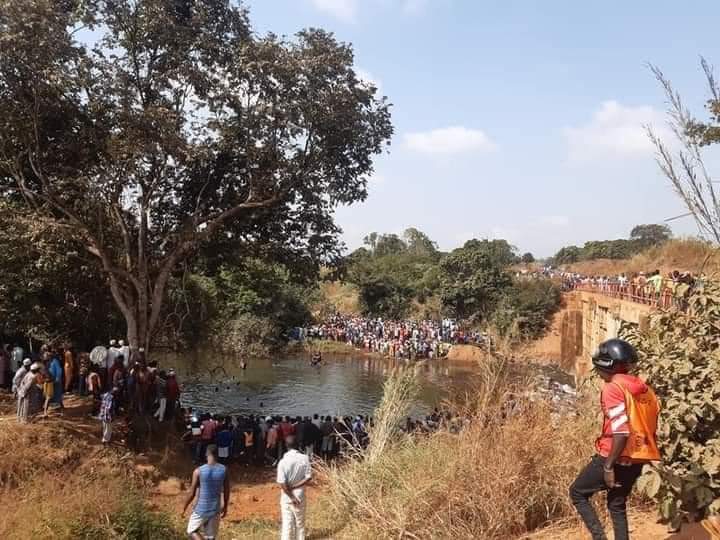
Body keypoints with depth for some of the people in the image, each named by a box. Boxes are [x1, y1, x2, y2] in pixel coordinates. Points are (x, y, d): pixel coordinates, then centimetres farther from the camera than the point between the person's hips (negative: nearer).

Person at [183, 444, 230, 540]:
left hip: (200, 510, -3)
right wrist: (225, 507, 16)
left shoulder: (198, 471, -16)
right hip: (215, 510, 3)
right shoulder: (224, 470, -8)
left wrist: (184, 508, 3)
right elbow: (227, 492, 1)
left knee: (192, 531, 18)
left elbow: (191, 494, -12)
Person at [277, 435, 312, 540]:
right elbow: (309, 477, -12)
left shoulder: (283, 462, -16)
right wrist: (294, 487, -9)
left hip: (287, 498, -2)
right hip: (300, 497, 2)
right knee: (300, 524, 18)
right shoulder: (304, 458, -10)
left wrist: (292, 497, -9)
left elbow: (282, 483, -18)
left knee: (287, 524, 10)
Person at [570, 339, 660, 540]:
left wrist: (608, 466, -19)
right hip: (636, 460, 8)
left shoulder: (612, 389, -17)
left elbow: (621, 432, -24)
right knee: (617, 505, 22)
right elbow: (647, 427, 12)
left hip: (615, 458, -8)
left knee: (577, 493, 11)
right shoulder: (643, 388, 9)